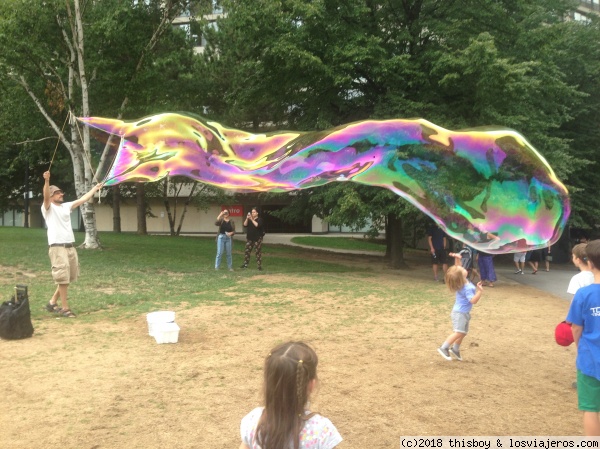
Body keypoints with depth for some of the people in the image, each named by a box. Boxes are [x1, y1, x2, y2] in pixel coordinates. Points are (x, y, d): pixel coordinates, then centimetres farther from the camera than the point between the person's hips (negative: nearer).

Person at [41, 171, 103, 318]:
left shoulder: (66, 206, 17)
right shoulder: (48, 208, -2)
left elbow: (82, 199, 22)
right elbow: (45, 196, -22)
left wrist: (95, 188, 25)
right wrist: (47, 181, -38)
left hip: (70, 246, 8)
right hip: (57, 247, -7)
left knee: (68, 277, 13)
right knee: (63, 277, -6)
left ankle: (53, 302, 25)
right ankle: (65, 308, 1)